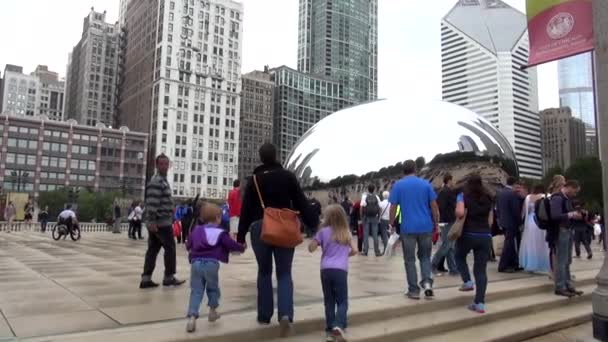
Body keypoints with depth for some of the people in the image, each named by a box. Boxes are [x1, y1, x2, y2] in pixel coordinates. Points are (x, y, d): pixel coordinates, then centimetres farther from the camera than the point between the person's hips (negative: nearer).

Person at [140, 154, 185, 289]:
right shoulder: (156, 181, -13)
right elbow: (152, 203, -22)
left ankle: (146, 279, 11)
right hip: (162, 222, -10)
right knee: (170, 248, 0)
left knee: (153, 249, 9)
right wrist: (152, 221, -26)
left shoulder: (162, 180, 20)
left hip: (156, 222, 10)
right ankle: (169, 278, 9)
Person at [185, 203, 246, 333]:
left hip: (196, 263, 3)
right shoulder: (220, 232, 0)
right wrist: (242, 247, 14)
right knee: (213, 288, 19)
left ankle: (192, 317, -10)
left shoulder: (196, 230, 14)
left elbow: (188, 245, 19)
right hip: (211, 263, -3)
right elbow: (231, 244, -4)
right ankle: (212, 312, 32)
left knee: (196, 291, 4)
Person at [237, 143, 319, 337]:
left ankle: (264, 315, 17)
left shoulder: (254, 179, 3)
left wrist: (241, 236, 7)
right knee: (284, 274, 3)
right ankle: (285, 314, -16)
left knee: (264, 272, 14)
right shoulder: (288, 176, 3)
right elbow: (301, 203, 0)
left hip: (260, 228, 0)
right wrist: (314, 223, 4)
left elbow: (246, 210, 3)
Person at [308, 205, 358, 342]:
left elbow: (311, 248, 4)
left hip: (326, 269, 0)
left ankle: (330, 329, 12)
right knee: (342, 301, 5)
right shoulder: (346, 233, 9)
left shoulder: (323, 232, 2)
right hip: (341, 270, 0)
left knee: (329, 301, 12)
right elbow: (354, 251, 9)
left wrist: (317, 235, 16)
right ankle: (338, 325, -15)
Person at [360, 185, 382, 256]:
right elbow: (379, 208, 0)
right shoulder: (376, 197, 1)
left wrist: (361, 216, -4)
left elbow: (362, 207, -10)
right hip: (374, 218, 1)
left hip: (366, 217, -1)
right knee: (375, 235, 5)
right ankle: (377, 251, 5)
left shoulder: (364, 196, -4)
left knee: (366, 235, 4)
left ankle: (365, 251, 5)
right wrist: (379, 218, 8)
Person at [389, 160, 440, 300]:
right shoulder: (426, 184, 4)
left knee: (410, 260, 8)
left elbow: (393, 207, -2)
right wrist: (436, 224, 11)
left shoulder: (398, 185, 0)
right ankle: (427, 282, -2)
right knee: (425, 256, 16)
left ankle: (414, 290, 10)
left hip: (407, 228, -2)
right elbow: (434, 206, 3)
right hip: (426, 227, 2)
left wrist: (392, 225, 8)